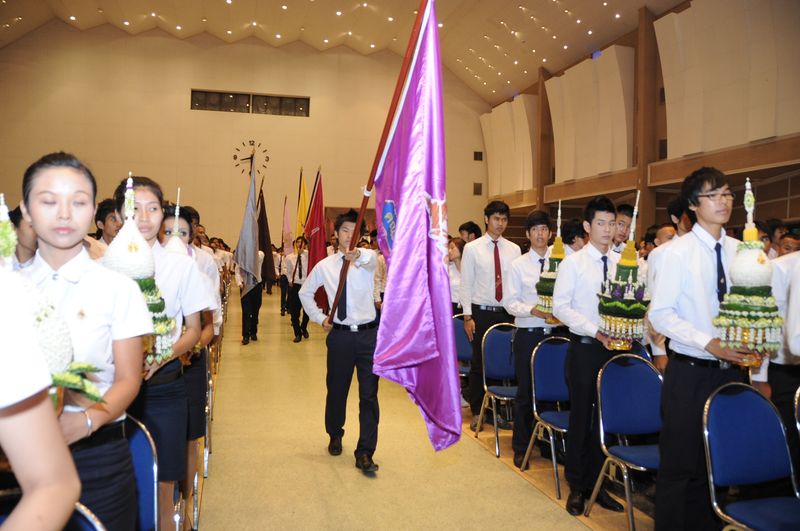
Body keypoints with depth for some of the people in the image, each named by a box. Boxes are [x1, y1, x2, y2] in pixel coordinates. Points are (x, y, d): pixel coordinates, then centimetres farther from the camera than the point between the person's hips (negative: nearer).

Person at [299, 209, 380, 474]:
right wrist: (320, 318, 6)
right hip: (340, 335, 2)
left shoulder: (368, 257, -4)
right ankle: (335, 435, 42)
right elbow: (305, 293, 17)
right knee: (336, 390, 16)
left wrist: (358, 255, -53)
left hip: (369, 333, -1)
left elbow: (371, 259, -31)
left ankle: (365, 453, 8)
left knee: (369, 395, -1)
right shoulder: (324, 266, 3)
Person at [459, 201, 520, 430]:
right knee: (479, 364, 5)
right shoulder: (472, 248, -2)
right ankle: (477, 412, 19)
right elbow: (465, 284, -3)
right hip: (481, 313, -2)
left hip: (507, 313, 3)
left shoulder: (514, 249, 6)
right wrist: (467, 316, -8)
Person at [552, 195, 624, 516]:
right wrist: (596, 331, -17)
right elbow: (560, 306, -9)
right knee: (581, 415, 6)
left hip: (616, 346, 3)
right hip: (585, 347, -3)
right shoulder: (573, 263, -4)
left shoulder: (623, 263, 6)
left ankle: (596, 483, 27)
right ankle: (576, 485, 23)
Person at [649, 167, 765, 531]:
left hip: (732, 371, 5)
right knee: (680, 463, 5)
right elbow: (660, 314, -12)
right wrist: (709, 343, -21)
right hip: (690, 373, -5)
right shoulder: (678, 252, -9)